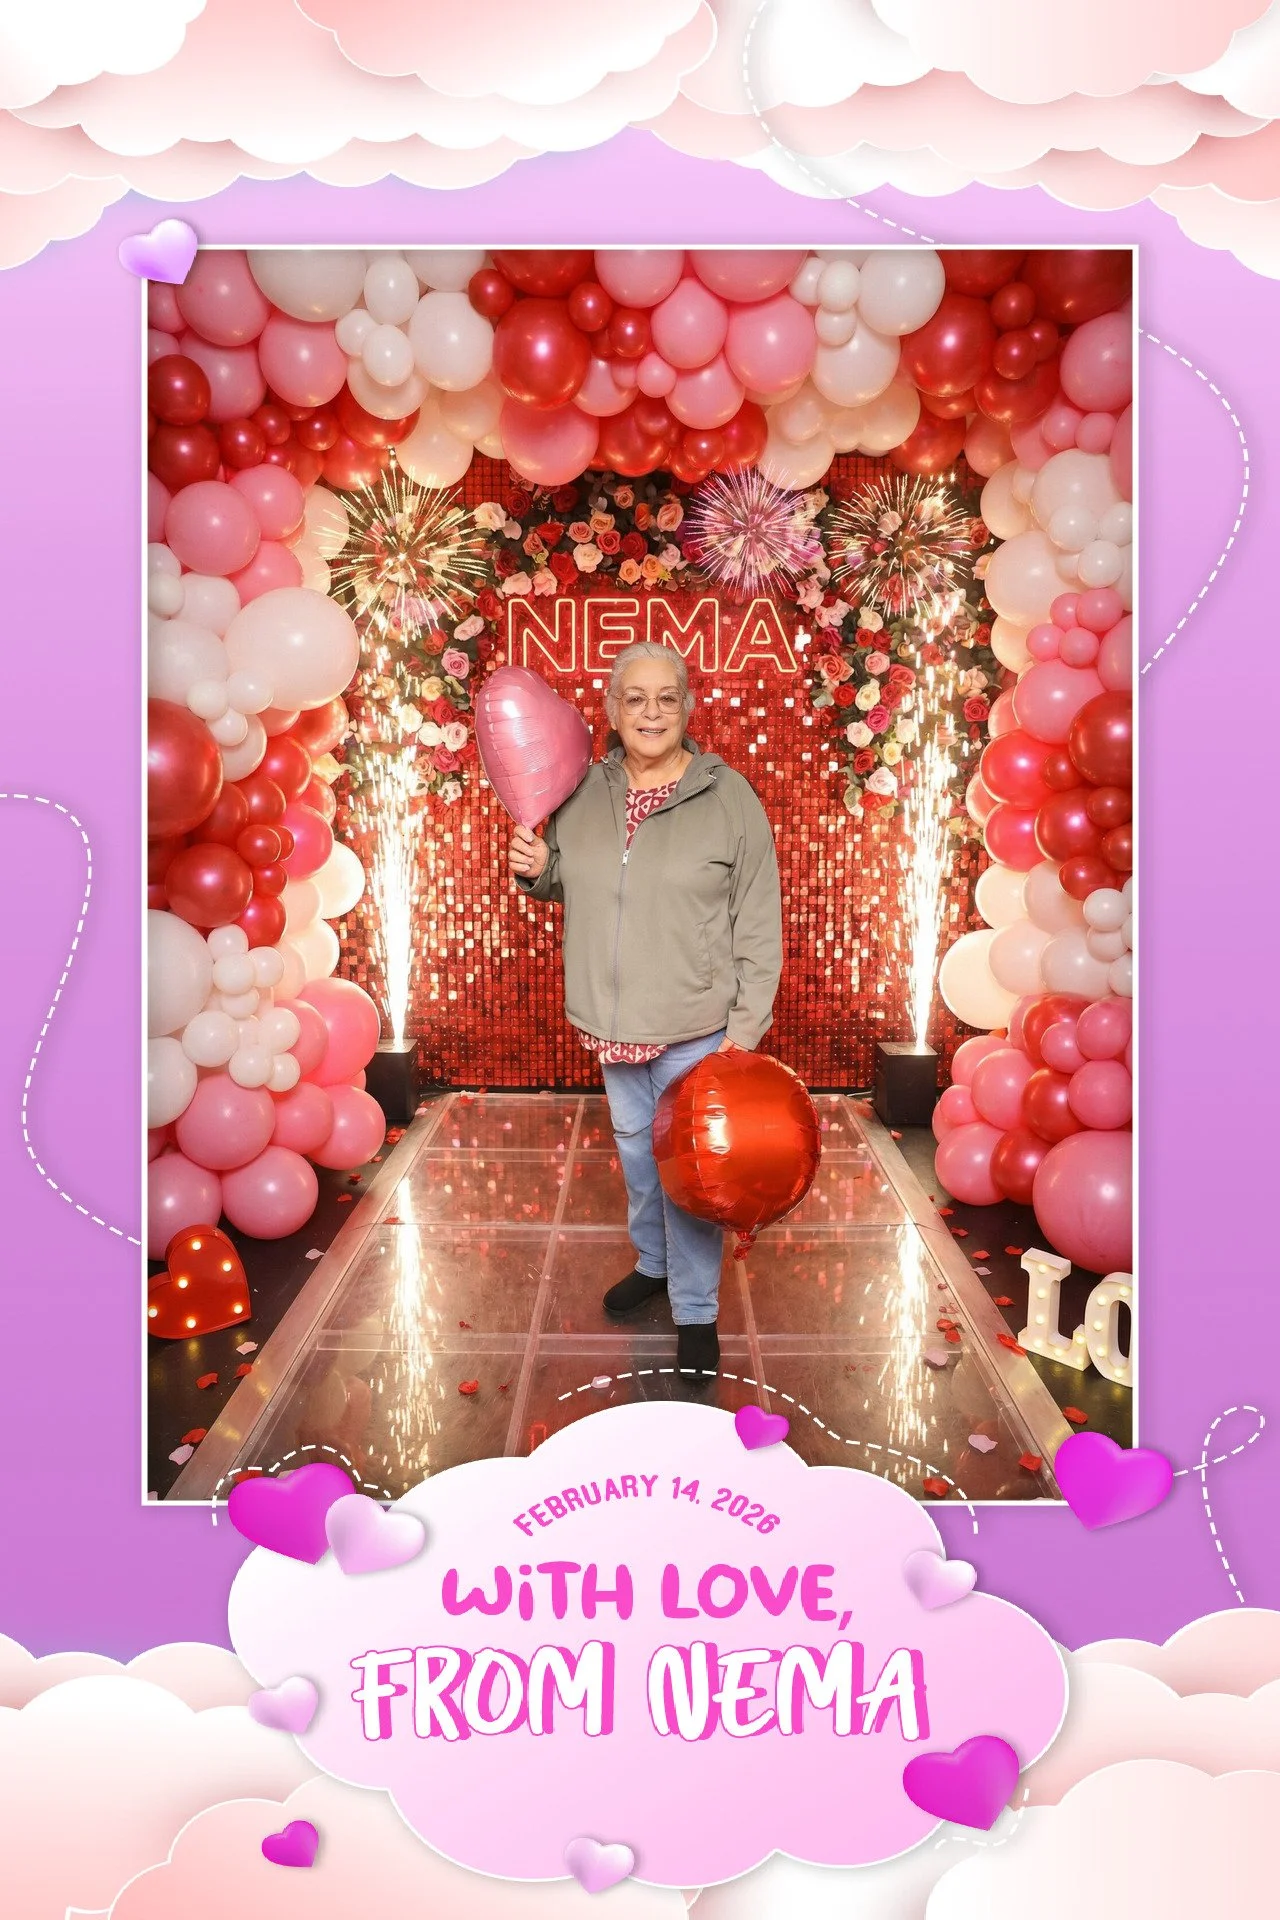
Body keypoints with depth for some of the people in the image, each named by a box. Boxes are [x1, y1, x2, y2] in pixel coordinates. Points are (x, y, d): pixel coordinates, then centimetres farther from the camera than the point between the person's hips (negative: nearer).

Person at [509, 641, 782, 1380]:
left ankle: (697, 1312, 18)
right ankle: (654, 1263, 44)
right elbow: (564, 883, 17)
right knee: (635, 1145, 21)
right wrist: (536, 869, -7)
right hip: (613, 1018, 5)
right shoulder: (583, 792, 1)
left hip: (694, 1024, -5)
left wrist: (747, 1025, -14)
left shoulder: (729, 797, -12)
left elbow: (758, 923, -10)